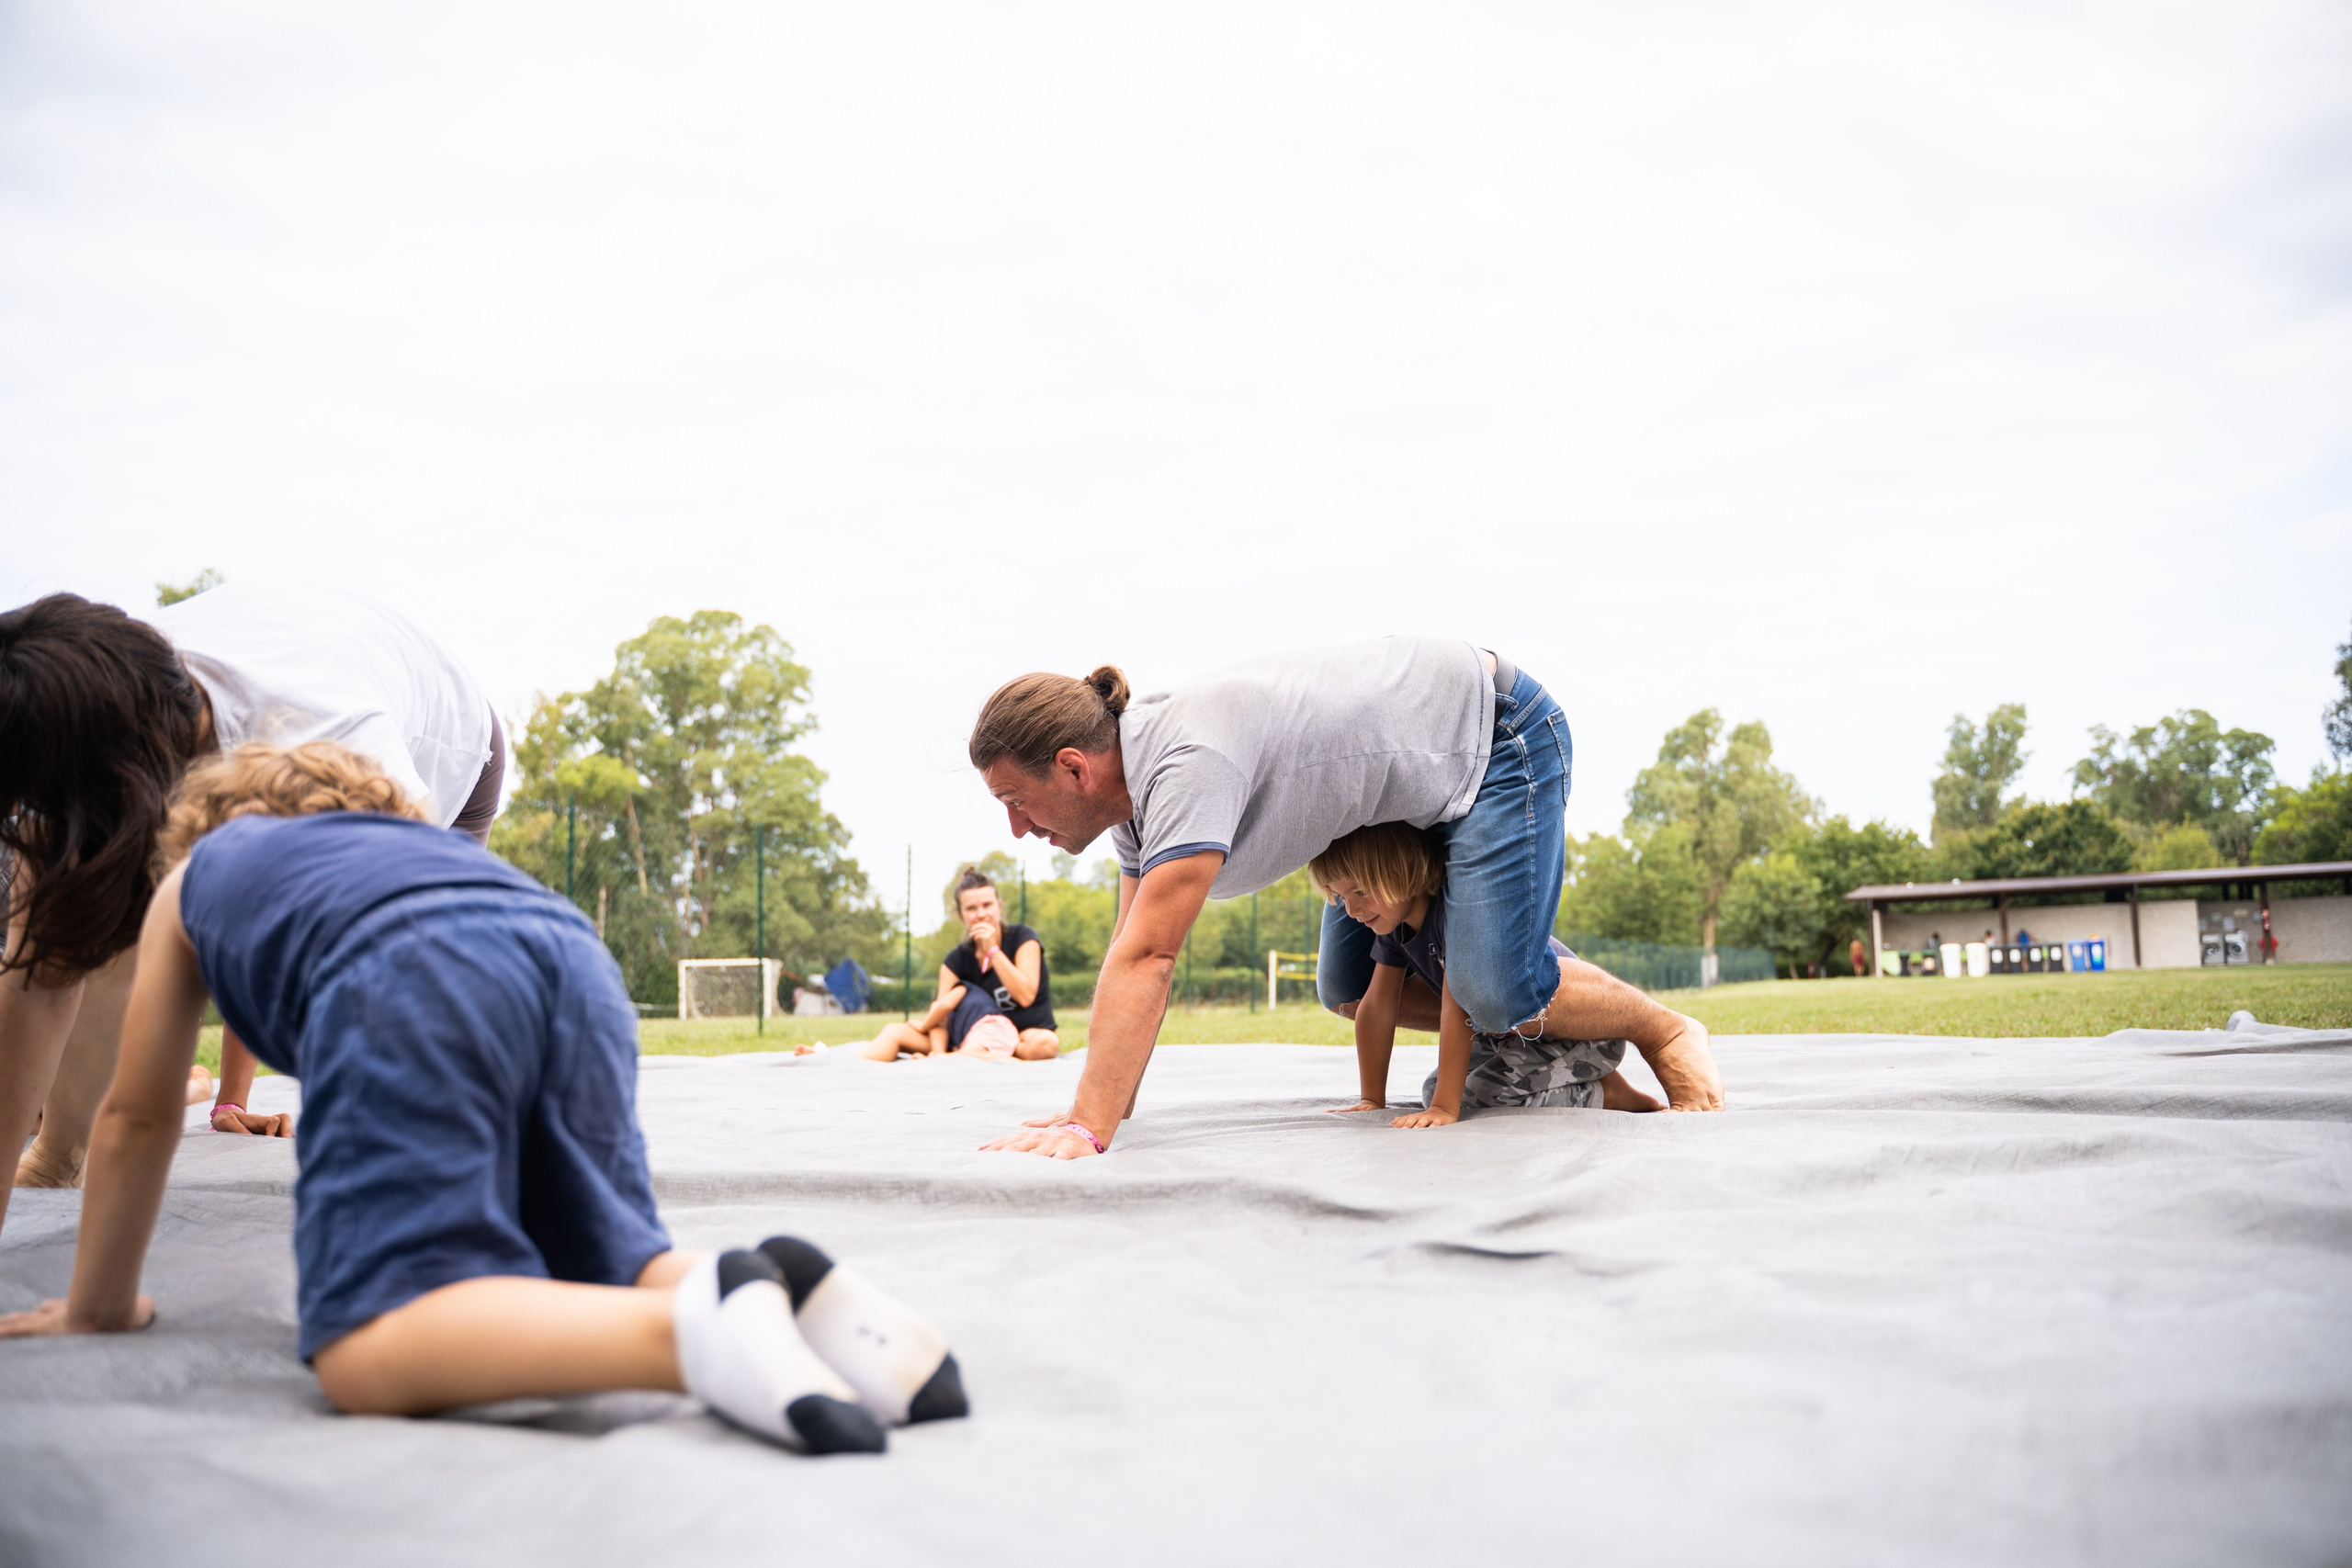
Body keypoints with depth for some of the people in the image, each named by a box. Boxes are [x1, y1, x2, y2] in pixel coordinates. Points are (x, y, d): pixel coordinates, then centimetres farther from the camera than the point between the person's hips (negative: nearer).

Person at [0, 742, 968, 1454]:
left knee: (369, 1350, -15)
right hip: (579, 963, 5)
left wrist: (99, 1308, 51)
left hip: (404, 979, -5)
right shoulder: (415, 838, 46)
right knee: (605, 1270, 14)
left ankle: (700, 1326, -38)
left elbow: (137, 1117, 40)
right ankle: (787, 1294, -15)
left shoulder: (194, 878, 38)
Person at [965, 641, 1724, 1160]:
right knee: (1349, 990, 7)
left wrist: (1088, 1127, -44)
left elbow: (1147, 959, -42)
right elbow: (1132, 955, -2)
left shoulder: (1189, 761, -36)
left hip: (1496, 736, -9)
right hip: (1413, 787, 9)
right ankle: (1538, 1034, 19)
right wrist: (1102, 1113, -8)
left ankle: (1664, 1033, 7)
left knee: (1496, 988, -20)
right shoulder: (1136, 784, -5)